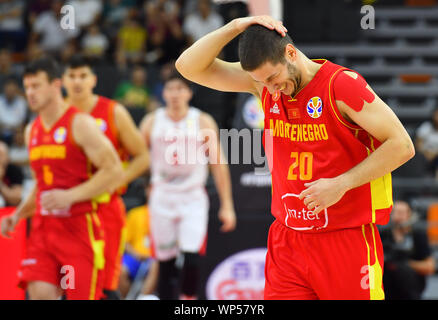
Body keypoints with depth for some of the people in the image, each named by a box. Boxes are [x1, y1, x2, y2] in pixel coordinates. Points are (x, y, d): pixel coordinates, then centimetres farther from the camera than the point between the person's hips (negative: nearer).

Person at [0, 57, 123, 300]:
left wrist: (70, 196, -22)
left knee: (83, 296, -5)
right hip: (44, 226, 6)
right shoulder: (32, 131, 14)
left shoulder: (80, 124, -8)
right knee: (39, 294, -8)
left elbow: (114, 172, -14)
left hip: (79, 226, -6)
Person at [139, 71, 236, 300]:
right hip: (162, 198, 2)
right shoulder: (152, 122, 4)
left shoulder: (203, 122, 1)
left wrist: (227, 206, -2)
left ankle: (188, 297, 6)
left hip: (193, 198, -2)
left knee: (192, 259, -16)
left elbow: (219, 164, 2)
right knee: (165, 263, 3)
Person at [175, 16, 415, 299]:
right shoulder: (264, 81, 4)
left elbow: (402, 145, -12)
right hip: (287, 241, 5)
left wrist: (341, 184, -18)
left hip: (347, 240, -4)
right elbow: (189, 67, 2)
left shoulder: (341, 84, -12)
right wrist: (235, 28, -11)